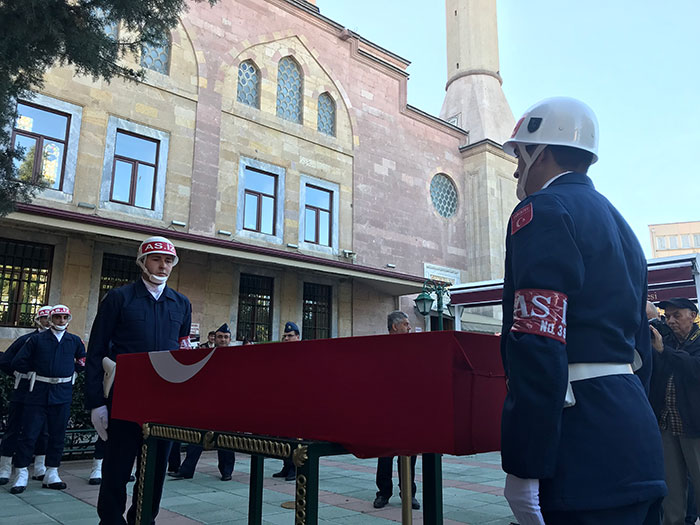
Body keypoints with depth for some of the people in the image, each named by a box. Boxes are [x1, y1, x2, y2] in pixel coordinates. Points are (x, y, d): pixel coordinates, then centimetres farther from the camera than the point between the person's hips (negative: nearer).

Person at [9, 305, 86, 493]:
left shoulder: (75, 341, 9)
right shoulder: (37, 339, 3)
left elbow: (83, 361, 20)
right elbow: (18, 362, 4)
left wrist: (70, 371, 11)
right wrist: (35, 371, 5)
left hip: (62, 395, 2)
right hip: (38, 393, -2)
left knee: (58, 435, 7)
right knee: (29, 434, -2)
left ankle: (51, 474, 17)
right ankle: (21, 474, 8)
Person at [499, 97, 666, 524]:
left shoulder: (542, 211, -11)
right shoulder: (619, 223, 18)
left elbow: (537, 350, -21)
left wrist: (522, 468, -19)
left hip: (583, 449, -9)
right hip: (633, 437, 10)